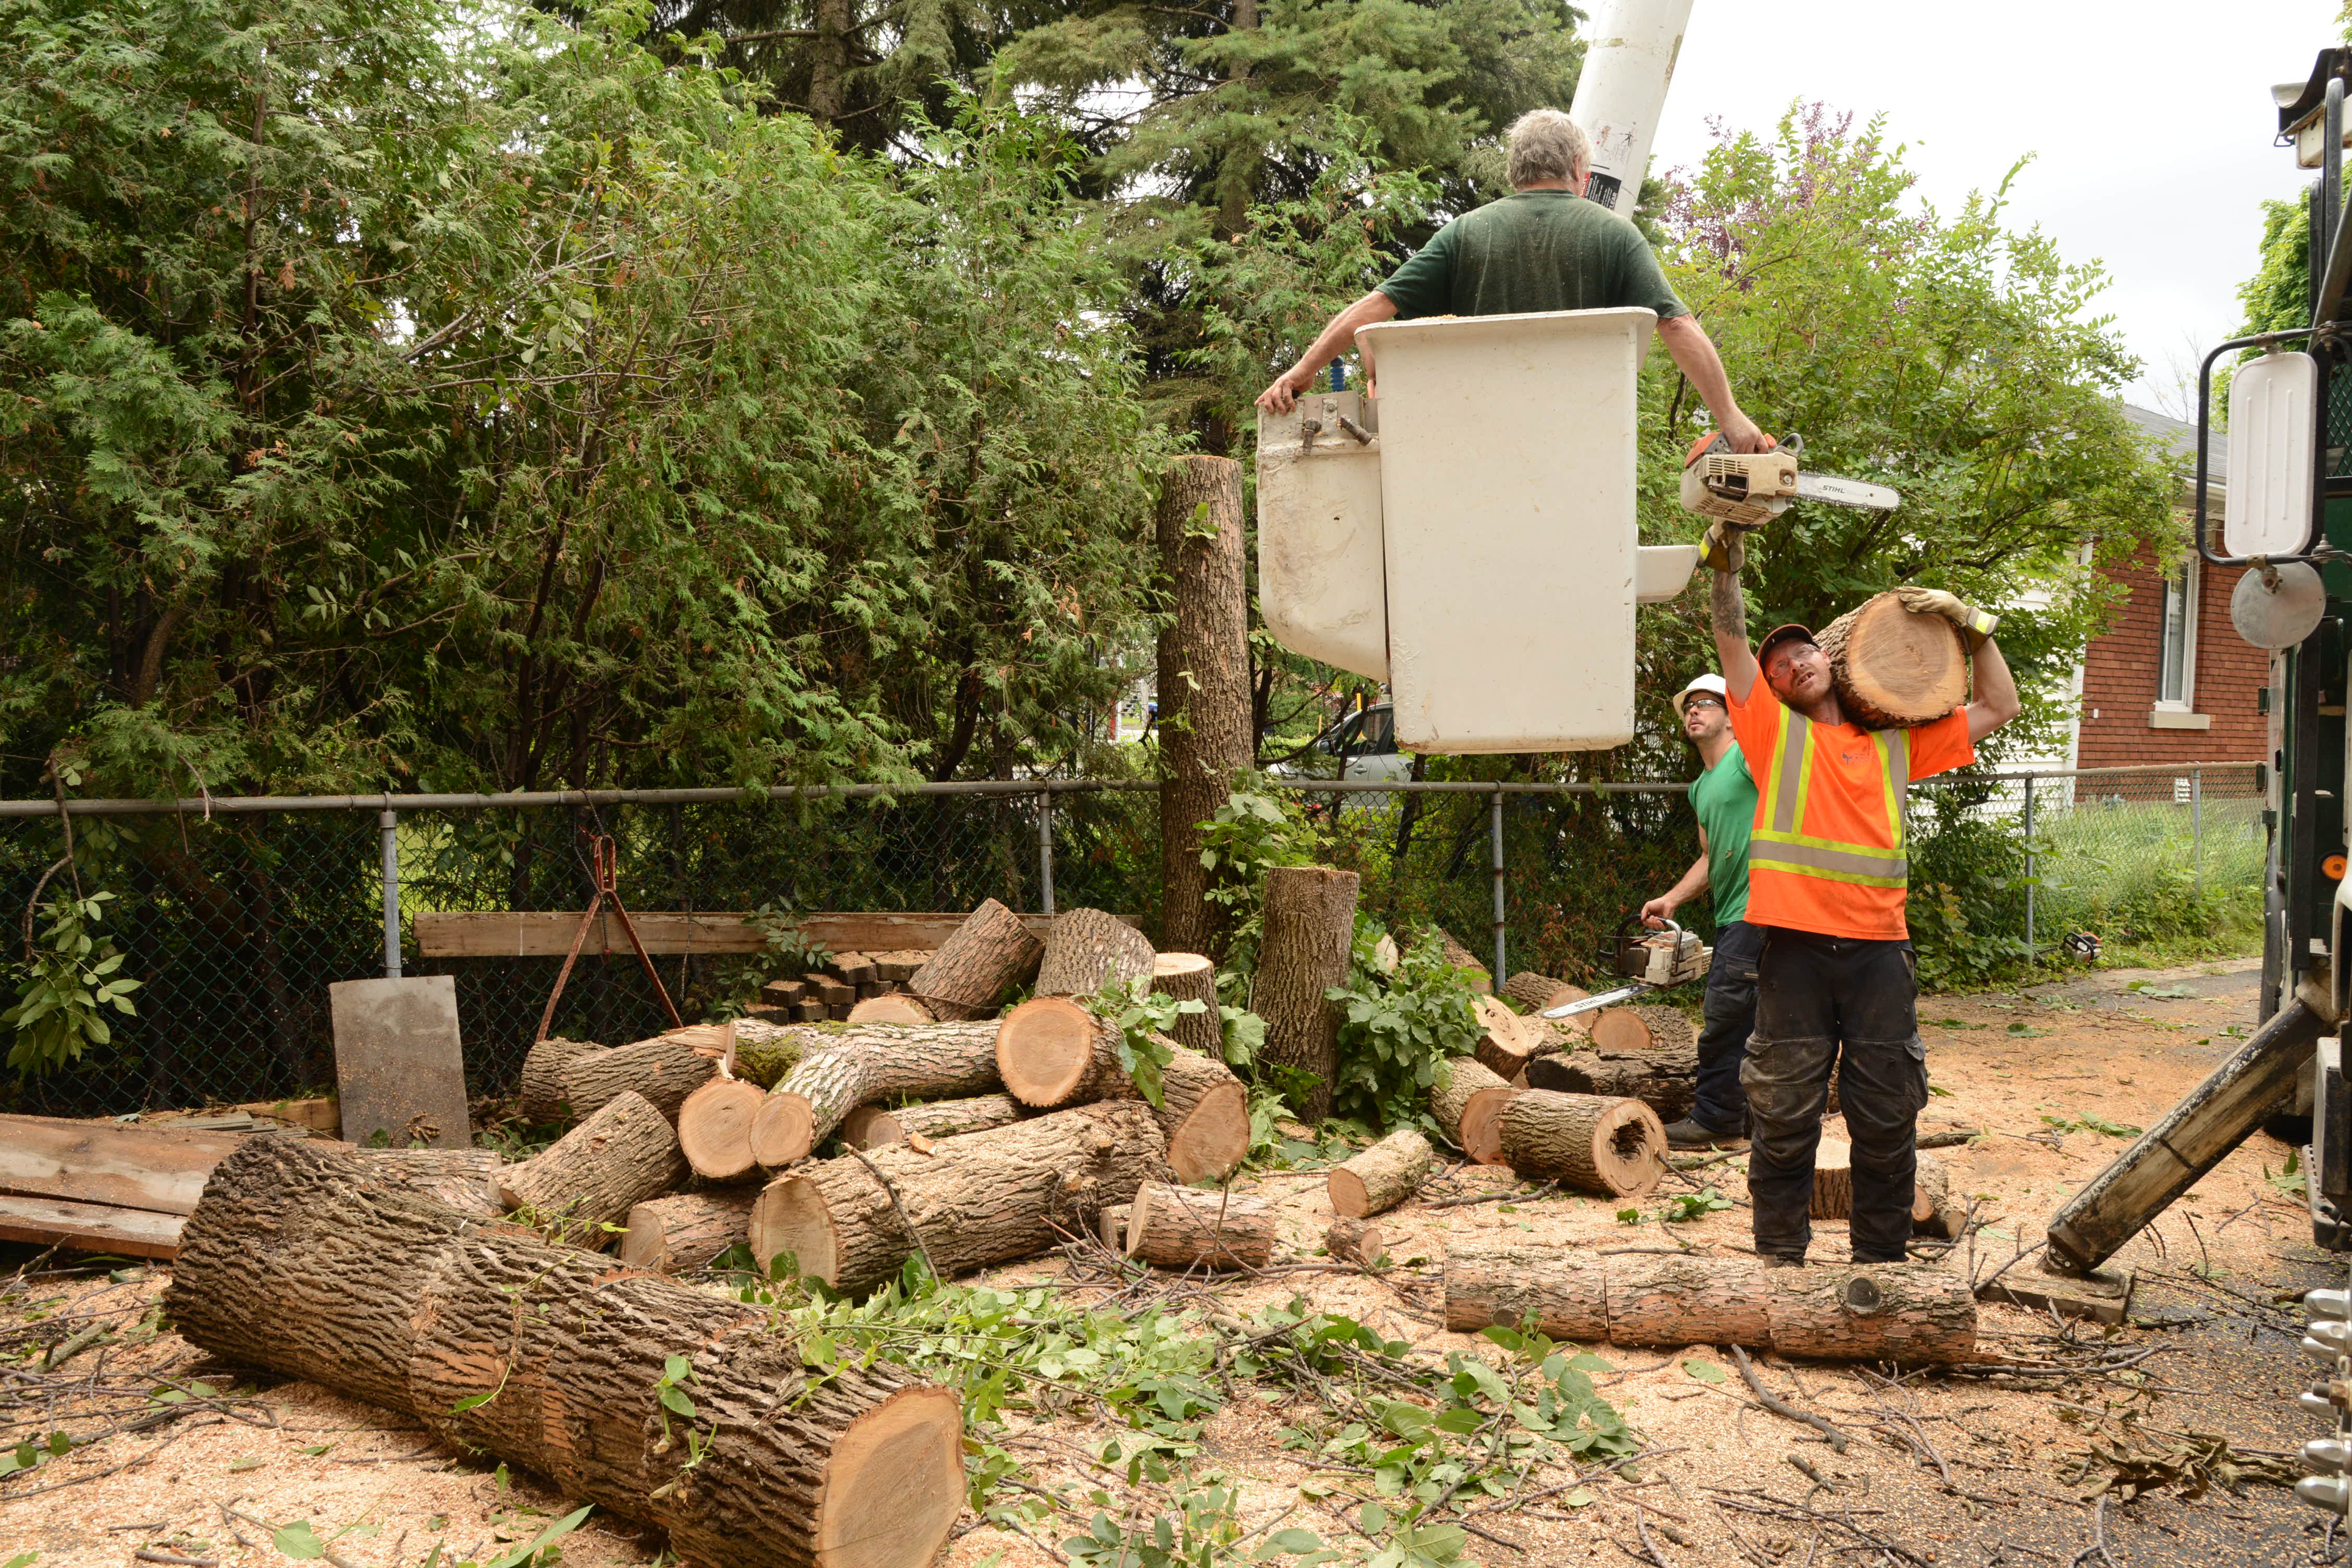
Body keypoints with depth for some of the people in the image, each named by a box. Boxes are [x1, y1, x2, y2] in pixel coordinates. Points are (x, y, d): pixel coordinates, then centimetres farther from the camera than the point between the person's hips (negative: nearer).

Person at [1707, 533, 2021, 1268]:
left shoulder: (1895, 740, 18)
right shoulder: (1775, 730, 10)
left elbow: (2000, 706, 23)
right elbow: (1733, 642, -1)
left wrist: (1971, 622, 15)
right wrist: (1727, 564, -11)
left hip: (1879, 946, 3)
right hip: (1795, 945, -2)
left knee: (1887, 1118, 8)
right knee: (1785, 1113, 3)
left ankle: (1880, 1261, 21)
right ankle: (1780, 1259, 14)